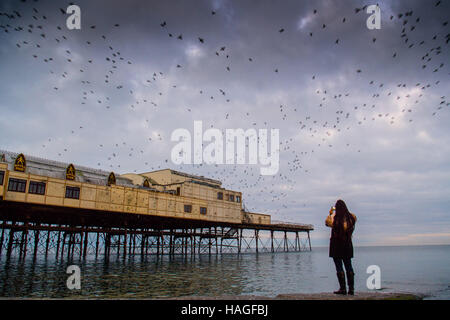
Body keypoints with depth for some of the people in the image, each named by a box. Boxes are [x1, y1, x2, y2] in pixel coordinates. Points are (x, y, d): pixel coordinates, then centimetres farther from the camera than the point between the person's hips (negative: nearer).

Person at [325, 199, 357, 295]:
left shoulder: (334, 218, -13)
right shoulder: (351, 217, -2)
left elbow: (327, 223, 3)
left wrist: (330, 214, 13)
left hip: (336, 244, -4)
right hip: (348, 244, 4)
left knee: (339, 266, -1)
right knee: (348, 266, 11)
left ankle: (343, 288, -2)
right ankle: (351, 289, 12)